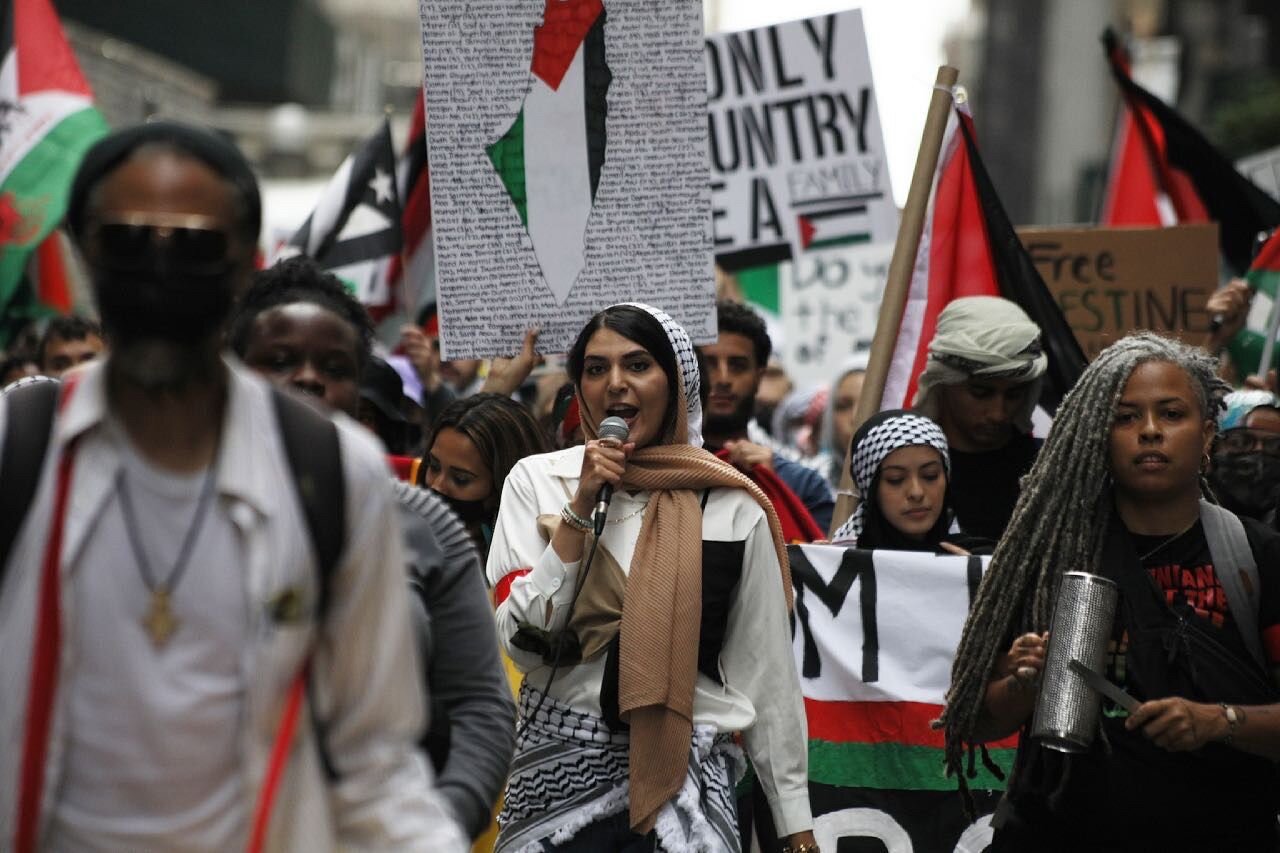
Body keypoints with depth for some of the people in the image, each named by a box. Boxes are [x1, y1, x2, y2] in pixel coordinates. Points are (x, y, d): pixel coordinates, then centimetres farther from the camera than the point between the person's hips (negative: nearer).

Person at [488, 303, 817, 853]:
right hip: (557, 768, 1)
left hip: (682, 776, -1)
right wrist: (582, 507, -11)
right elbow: (523, 642, -6)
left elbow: (767, 678, 3)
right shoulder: (537, 481, 2)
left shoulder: (731, 508, 0)